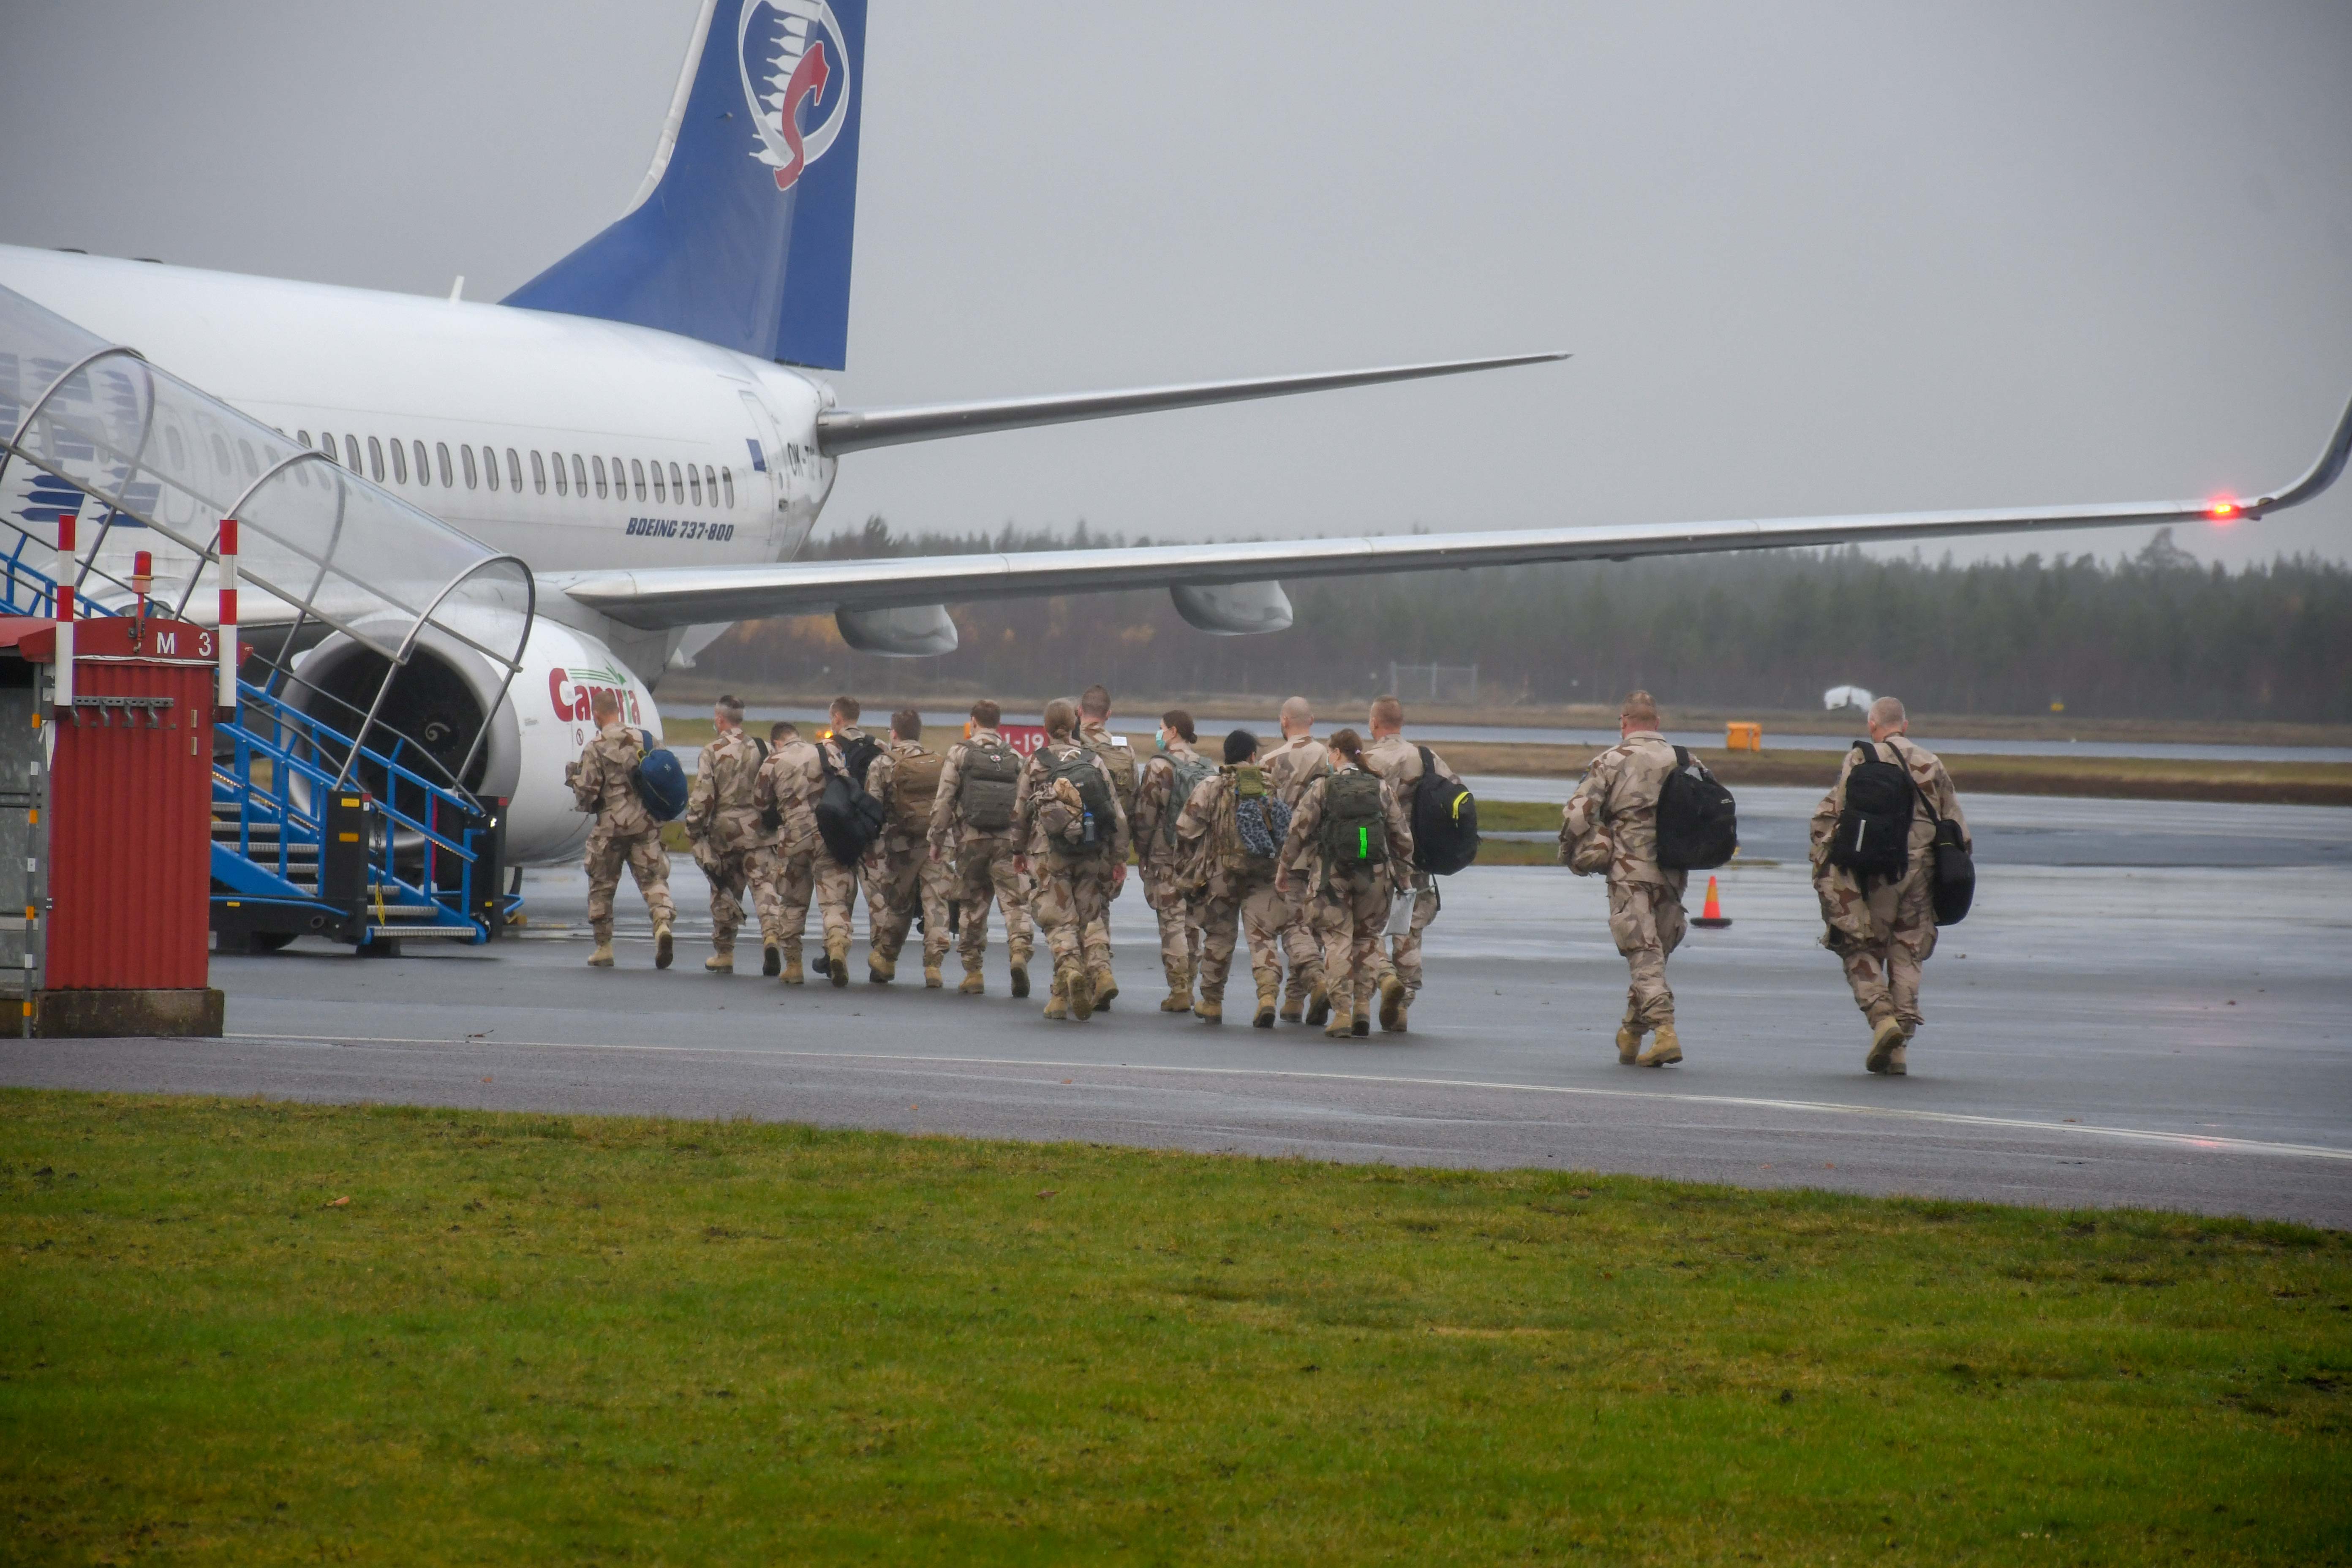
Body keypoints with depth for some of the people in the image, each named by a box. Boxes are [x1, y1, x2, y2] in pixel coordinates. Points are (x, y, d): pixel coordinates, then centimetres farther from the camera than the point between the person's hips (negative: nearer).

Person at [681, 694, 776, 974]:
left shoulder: (712, 752, -6)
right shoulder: (761, 750, 3)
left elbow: (702, 796, -9)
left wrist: (693, 829, 1)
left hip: (723, 828, -2)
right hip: (756, 828, 2)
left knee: (724, 892, 10)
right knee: (762, 883, -2)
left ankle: (724, 954, 17)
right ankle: (771, 934, -27)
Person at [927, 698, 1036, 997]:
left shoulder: (960, 754, 1)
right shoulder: (1015, 759, 8)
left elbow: (944, 801, -2)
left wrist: (937, 840, 6)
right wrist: (1022, 848, 10)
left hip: (970, 840, -1)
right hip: (1005, 842, 1)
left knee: (971, 906, 9)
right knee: (1014, 901, -2)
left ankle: (973, 971, 12)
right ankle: (1019, 952, -26)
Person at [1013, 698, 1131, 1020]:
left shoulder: (1036, 764, 1)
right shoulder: (1094, 762, 5)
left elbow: (1020, 813, 5)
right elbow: (1118, 815, 4)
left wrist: (1021, 852, 19)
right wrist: (1119, 858, 10)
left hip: (1050, 853, -2)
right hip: (1093, 855, 2)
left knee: (1060, 921, -1)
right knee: (1089, 918, 13)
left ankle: (1069, 968, -26)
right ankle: (1100, 968, -8)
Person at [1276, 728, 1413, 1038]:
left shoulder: (1322, 788, -2)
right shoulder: (1382, 790, 6)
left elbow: (1297, 833, -1)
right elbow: (1402, 837, 9)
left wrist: (1285, 874, 8)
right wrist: (1402, 876, 19)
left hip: (1333, 875, -2)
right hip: (1375, 874, 2)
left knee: (1337, 940, 3)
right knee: (1367, 937, 16)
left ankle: (1341, 1013, 0)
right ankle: (1363, 1006, 8)